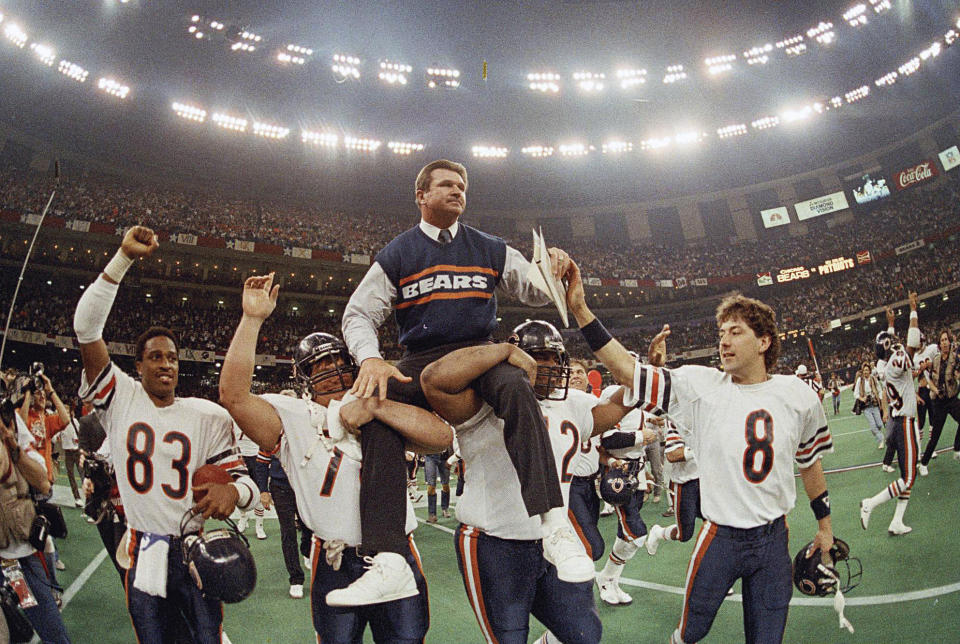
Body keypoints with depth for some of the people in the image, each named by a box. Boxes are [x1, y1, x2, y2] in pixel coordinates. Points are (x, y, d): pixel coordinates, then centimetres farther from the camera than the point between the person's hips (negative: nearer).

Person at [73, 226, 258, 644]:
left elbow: (241, 479, -1)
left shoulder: (207, 416, -1)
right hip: (143, 556, 0)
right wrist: (124, 257, -17)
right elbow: (87, 328, -11)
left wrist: (233, 490, -28)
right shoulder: (119, 399, -1)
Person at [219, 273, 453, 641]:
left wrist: (375, 407, -20)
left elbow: (442, 438, -11)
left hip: (396, 559, 2)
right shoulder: (292, 418, 0)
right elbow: (234, 395, -16)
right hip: (334, 567, -1)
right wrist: (252, 319, -18)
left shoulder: (384, 411, 5)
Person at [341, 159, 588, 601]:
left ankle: (553, 523, -40)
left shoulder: (489, 249, 15)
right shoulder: (396, 255, 11)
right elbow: (358, 314, 7)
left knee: (515, 387, -35)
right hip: (419, 362, 0)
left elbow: (533, 292, 13)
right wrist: (370, 358, -14)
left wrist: (552, 271, -12)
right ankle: (387, 560, -34)